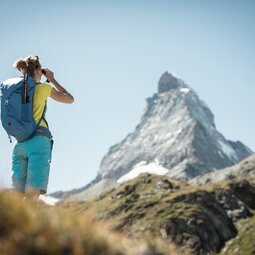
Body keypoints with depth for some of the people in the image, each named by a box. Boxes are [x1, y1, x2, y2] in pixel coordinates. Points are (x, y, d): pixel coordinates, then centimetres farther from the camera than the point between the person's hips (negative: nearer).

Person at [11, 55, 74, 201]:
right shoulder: (43, 88, 2)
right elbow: (70, 99, 14)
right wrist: (52, 80, 23)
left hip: (19, 144, 5)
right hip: (38, 142, -5)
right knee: (32, 196, -14)